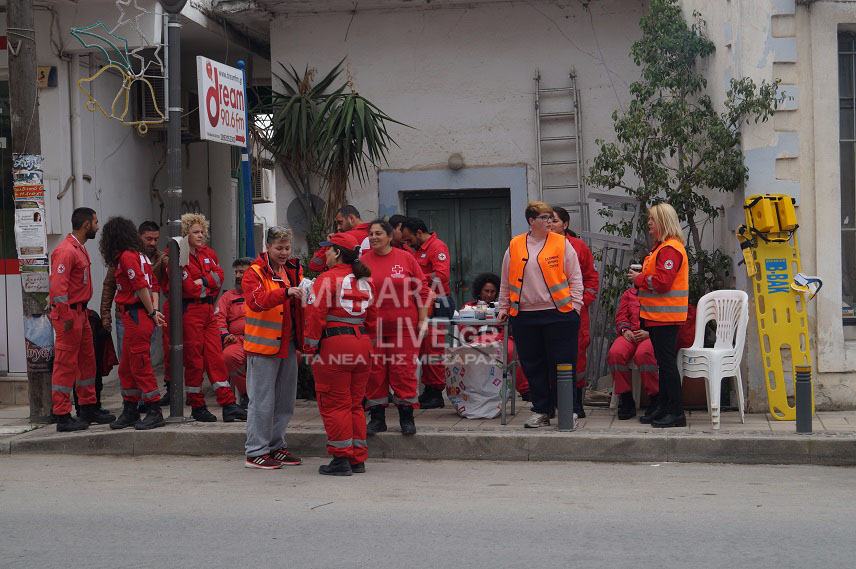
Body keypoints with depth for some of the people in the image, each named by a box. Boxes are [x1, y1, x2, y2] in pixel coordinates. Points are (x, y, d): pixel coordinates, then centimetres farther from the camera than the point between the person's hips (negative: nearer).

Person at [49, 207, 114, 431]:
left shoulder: (80, 249, 16)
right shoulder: (66, 251, -17)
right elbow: (57, 286, -22)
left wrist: (83, 311, 17)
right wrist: (66, 317, -22)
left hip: (81, 313, 10)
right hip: (69, 314, -10)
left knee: (87, 361, 16)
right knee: (65, 365, -5)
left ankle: (89, 408, 26)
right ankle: (63, 417, -1)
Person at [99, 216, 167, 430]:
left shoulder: (126, 256, -12)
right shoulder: (139, 255, 16)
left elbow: (141, 286, -18)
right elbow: (153, 284, 13)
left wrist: (152, 312, -11)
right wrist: (154, 310, 5)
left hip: (136, 316, -10)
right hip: (135, 318, 10)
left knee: (140, 365, -5)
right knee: (126, 367, 16)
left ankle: (154, 413, -2)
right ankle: (130, 412, 23)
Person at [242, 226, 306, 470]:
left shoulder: (289, 272, 15)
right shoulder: (255, 273, -8)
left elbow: (294, 308, 18)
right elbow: (256, 301, -26)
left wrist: (302, 295, -5)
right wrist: (285, 292, -37)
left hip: (286, 345, 8)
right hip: (263, 346, -8)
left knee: (285, 401, 13)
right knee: (262, 401, -5)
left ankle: (276, 446, 24)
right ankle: (255, 452, 2)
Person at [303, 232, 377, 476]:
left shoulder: (327, 279, -9)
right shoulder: (365, 281, 12)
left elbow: (316, 316, -13)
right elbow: (372, 317, 16)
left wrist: (310, 347, -6)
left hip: (334, 344, -7)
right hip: (362, 344, 7)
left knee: (334, 404, 1)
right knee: (355, 404, 15)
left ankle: (341, 460, 4)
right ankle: (358, 459, 18)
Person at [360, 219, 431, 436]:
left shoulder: (406, 258, 2)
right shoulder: (363, 261, 5)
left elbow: (422, 290, 5)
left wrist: (422, 320, 2)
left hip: (403, 327, -1)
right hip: (372, 327, 2)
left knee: (403, 370, 0)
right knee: (374, 372, 5)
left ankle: (407, 417, 10)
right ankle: (377, 418, 15)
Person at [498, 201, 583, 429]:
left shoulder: (562, 244, 2)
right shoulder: (514, 246, 9)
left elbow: (575, 278, 3)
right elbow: (506, 282, 16)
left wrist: (575, 305, -4)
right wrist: (504, 307, 12)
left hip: (558, 314, -3)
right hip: (524, 317, 3)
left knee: (562, 364, 0)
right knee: (533, 366, 7)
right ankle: (541, 410, 16)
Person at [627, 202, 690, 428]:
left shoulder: (670, 249, -15)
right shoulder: (662, 247, 19)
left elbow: (662, 282, -23)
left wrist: (639, 279, -9)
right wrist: (641, 276, 7)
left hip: (665, 316, -11)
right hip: (658, 315, 11)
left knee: (667, 363, -8)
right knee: (663, 362, 14)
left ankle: (676, 413, -4)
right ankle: (662, 407, 21)